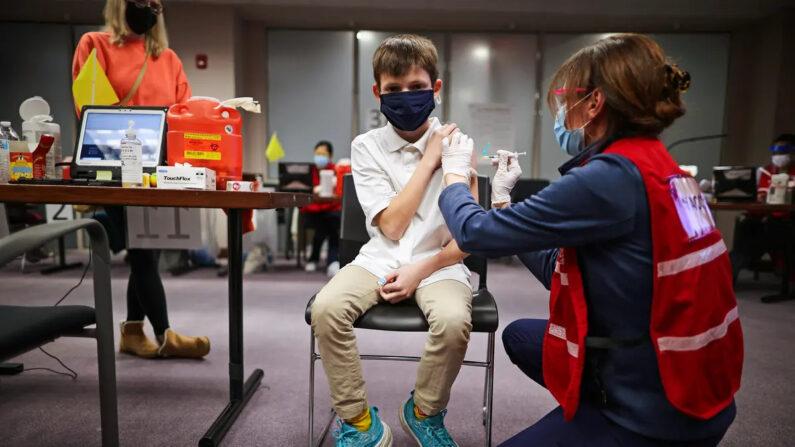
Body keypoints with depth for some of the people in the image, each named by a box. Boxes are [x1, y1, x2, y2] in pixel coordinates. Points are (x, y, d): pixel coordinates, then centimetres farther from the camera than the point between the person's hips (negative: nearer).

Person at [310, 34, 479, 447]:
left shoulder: (457, 144, -1)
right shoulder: (366, 146, 1)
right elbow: (392, 226, -9)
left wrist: (422, 270, -15)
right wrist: (428, 160, -9)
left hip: (440, 261, -1)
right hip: (381, 258, 1)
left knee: (453, 320, -32)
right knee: (326, 308, -26)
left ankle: (424, 412, 2)